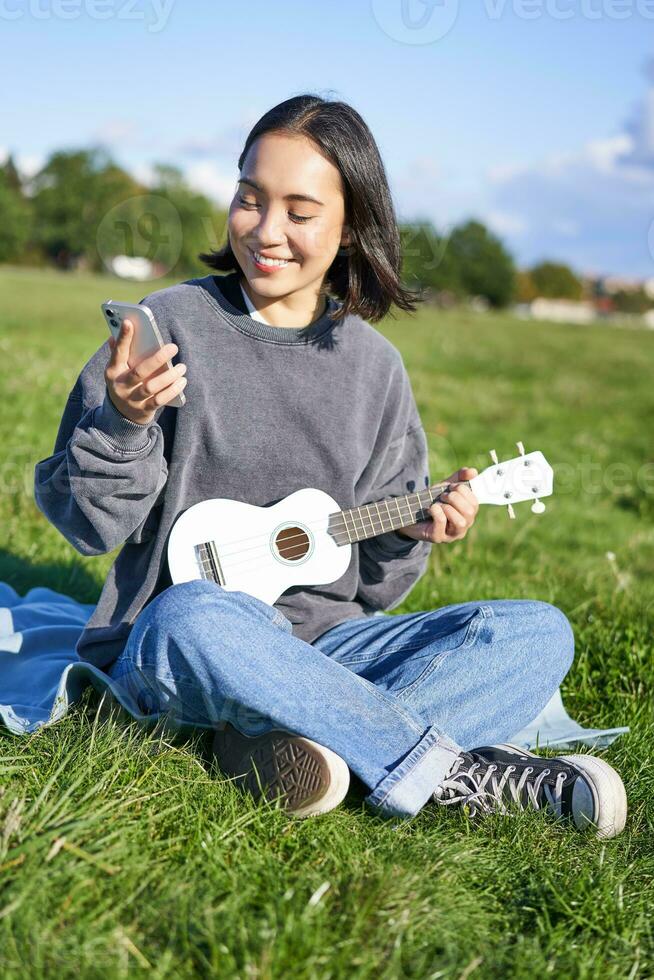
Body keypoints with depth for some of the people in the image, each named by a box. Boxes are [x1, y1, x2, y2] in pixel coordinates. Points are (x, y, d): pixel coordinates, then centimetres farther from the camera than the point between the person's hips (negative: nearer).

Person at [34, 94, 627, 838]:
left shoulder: (374, 367, 6)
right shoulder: (172, 323, -4)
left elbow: (375, 582, 11)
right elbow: (86, 523, -4)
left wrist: (410, 534, -9)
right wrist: (123, 425, -21)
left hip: (323, 642, 4)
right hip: (168, 645, -3)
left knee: (539, 634, -13)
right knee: (192, 618, -39)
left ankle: (289, 745, -30)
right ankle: (454, 774, -24)